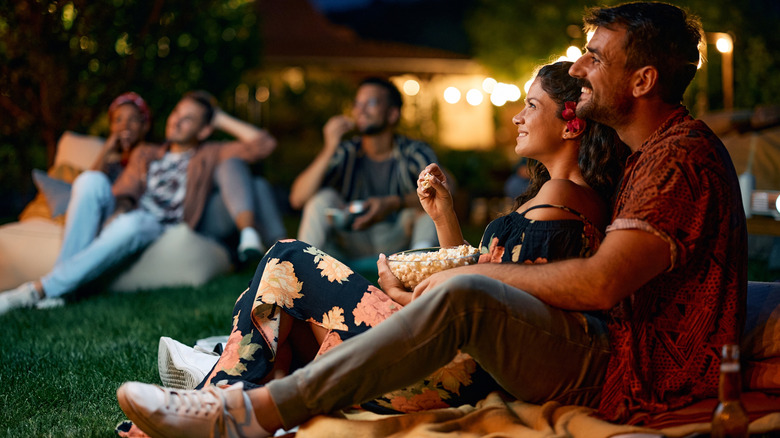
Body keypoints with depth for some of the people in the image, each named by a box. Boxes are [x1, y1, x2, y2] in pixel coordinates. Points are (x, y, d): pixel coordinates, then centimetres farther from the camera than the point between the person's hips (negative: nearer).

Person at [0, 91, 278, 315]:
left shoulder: (209, 156, 23)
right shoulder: (145, 154, 31)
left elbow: (263, 144, 12)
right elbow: (126, 189, 12)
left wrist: (222, 120, 20)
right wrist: (120, 209, -12)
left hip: (157, 229, -3)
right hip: (119, 218, 3)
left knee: (131, 224, -41)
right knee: (91, 180, -29)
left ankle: (39, 290, -45)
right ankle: (60, 278, -37)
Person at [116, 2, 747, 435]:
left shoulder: (683, 155, -14)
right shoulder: (650, 154, 20)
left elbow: (601, 283, -25)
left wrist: (473, 272, -14)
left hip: (640, 383, -10)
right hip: (618, 351, 10)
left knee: (465, 296, -29)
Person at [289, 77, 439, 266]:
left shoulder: (415, 153, -6)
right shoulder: (345, 153, -3)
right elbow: (297, 199, -13)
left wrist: (394, 203, -37)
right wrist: (329, 150, -22)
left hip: (398, 244, -1)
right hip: (351, 246, 1)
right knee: (323, 197, -18)